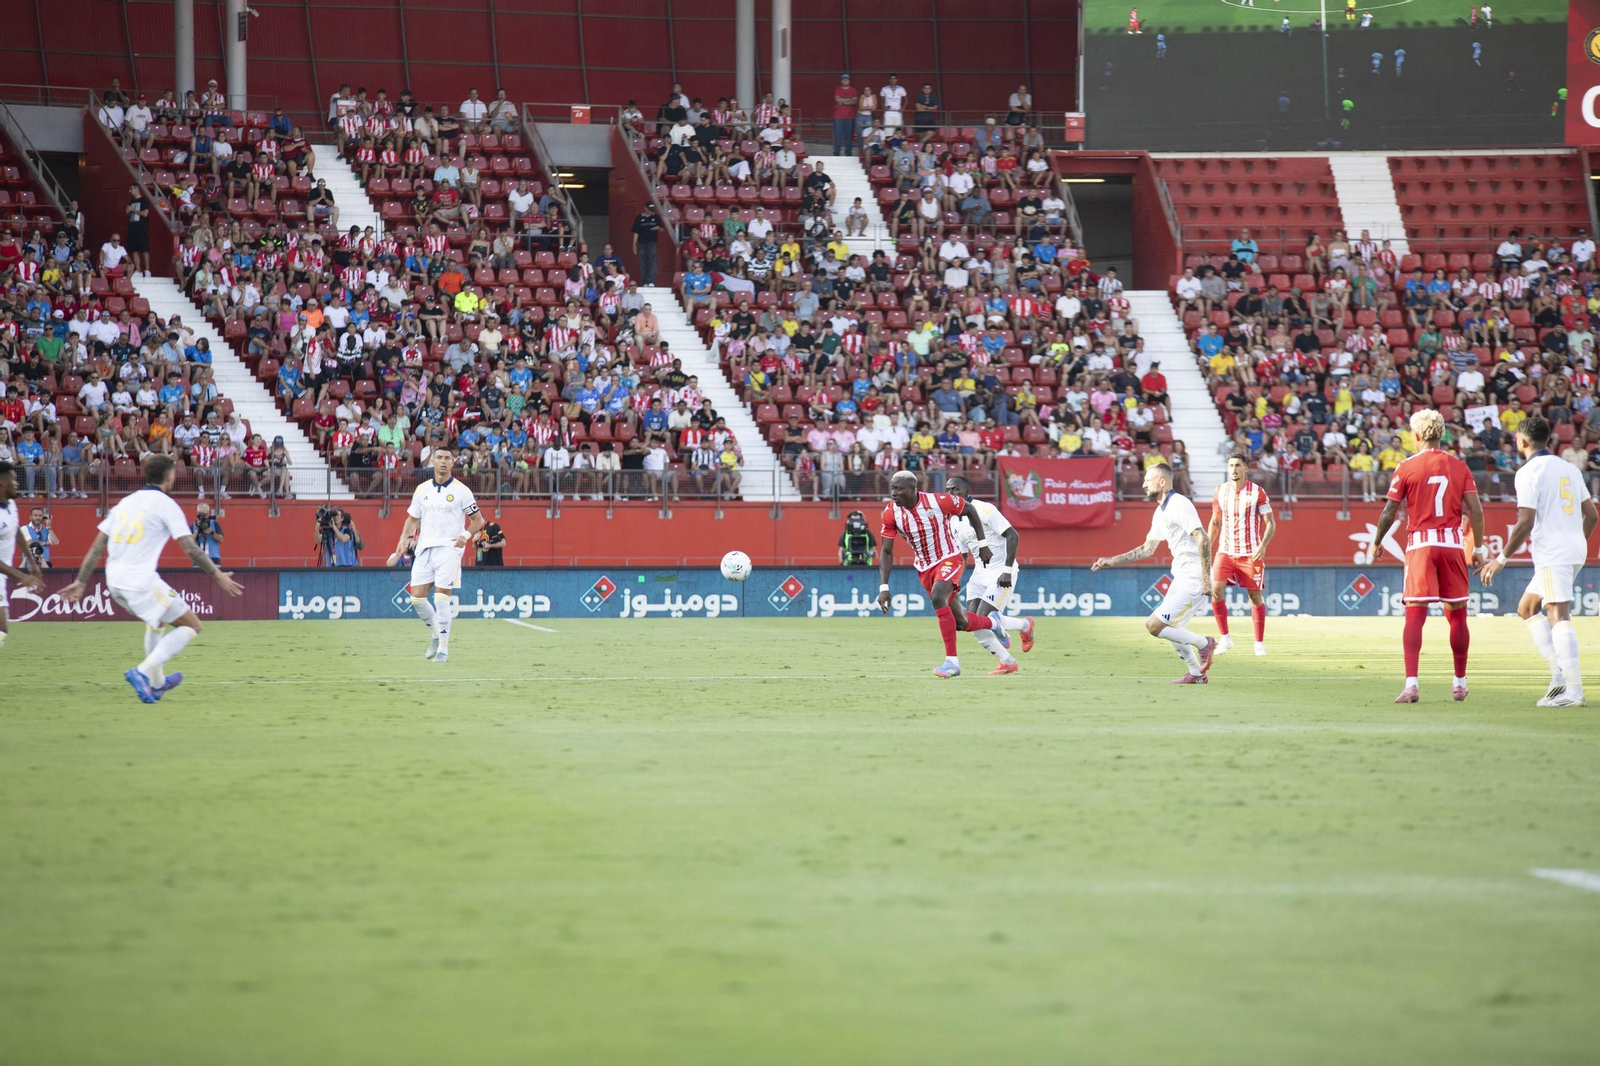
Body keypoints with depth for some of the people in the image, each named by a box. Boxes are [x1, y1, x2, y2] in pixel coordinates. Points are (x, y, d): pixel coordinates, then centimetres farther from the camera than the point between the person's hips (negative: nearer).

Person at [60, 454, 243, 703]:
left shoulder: (126, 502, 16)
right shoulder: (165, 504, -4)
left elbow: (97, 547, 14)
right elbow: (191, 549, -9)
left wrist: (81, 582, 17)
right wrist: (218, 576, -1)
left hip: (115, 582, 8)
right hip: (141, 582, -8)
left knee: (157, 621, 32)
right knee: (191, 625, 2)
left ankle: (157, 682, 35)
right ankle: (143, 672, -12)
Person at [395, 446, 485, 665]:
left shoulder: (461, 491, -1)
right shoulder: (422, 489, 11)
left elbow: (478, 520, 4)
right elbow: (413, 519, 19)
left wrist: (466, 535, -14)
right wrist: (404, 538, 1)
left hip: (448, 549, -5)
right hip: (424, 548, 5)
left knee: (441, 599, -11)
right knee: (417, 597, 0)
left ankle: (443, 649, -4)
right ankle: (436, 635, 24)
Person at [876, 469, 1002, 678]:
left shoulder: (938, 501, -20)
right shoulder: (891, 514, -11)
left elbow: (970, 510, -2)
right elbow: (887, 552, -4)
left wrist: (982, 545, -1)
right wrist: (883, 587, -13)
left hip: (949, 559, -5)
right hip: (924, 568, 5)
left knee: (938, 597, -32)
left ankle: (952, 661, -28)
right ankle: (993, 623, 42)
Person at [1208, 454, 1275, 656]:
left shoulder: (1257, 492, -6)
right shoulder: (1220, 491, 4)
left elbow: (1270, 523, -5)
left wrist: (1263, 545, -21)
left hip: (1250, 554, -3)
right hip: (1225, 552, 3)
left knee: (1255, 597, 1)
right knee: (1216, 590, -14)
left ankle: (1259, 643, 12)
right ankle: (1225, 638, -2)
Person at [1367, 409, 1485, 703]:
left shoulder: (1406, 467, -2)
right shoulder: (1458, 466, 5)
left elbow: (1389, 512, -3)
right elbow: (1475, 510, 0)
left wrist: (1376, 543, 12)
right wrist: (1478, 547, 9)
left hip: (1420, 544, -2)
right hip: (1453, 543, 2)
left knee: (1414, 615, -5)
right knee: (1457, 614, 12)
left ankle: (1411, 684, -17)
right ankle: (1460, 684, 20)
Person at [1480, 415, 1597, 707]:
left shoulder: (1529, 472, -8)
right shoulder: (1569, 469, 15)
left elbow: (1526, 522, -15)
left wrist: (1502, 559, -9)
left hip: (1551, 552, -9)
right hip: (1575, 549, 9)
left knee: (1558, 616, -13)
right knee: (1527, 607, 19)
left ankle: (1573, 690, -22)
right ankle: (1559, 673, 8)